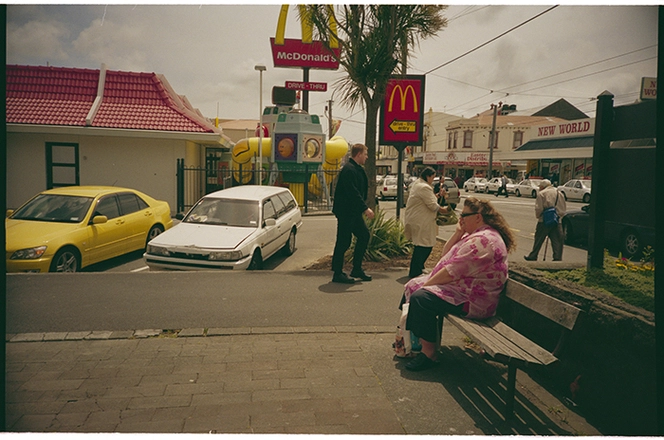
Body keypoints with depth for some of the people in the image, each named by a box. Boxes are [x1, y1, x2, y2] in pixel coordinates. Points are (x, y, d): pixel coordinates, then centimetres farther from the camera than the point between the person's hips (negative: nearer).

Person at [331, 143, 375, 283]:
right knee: (344, 241, -4)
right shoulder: (348, 170, -17)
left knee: (364, 235, 12)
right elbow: (353, 192, -24)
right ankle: (337, 273, 7)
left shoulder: (357, 169, 15)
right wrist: (365, 208, -25)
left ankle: (357, 269, 20)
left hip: (354, 212, 10)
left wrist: (363, 208, 15)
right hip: (345, 212, -10)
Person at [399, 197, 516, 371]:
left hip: (472, 301, -12)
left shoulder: (482, 240, -22)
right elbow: (445, 256, 14)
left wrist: (426, 284, -13)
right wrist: (458, 233, 2)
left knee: (421, 297, -28)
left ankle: (428, 354, -17)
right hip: (460, 288, 12)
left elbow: (452, 272, -25)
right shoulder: (474, 235, 14)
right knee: (412, 285, 11)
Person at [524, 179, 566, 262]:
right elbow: (564, 207, 13)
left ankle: (532, 257, 15)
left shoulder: (541, 193, -4)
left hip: (544, 221, -4)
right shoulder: (559, 193, 12)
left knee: (538, 240, 6)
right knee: (557, 241, 5)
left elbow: (538, 208, -11)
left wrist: (538, 216, 5)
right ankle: (558, 258, 4)